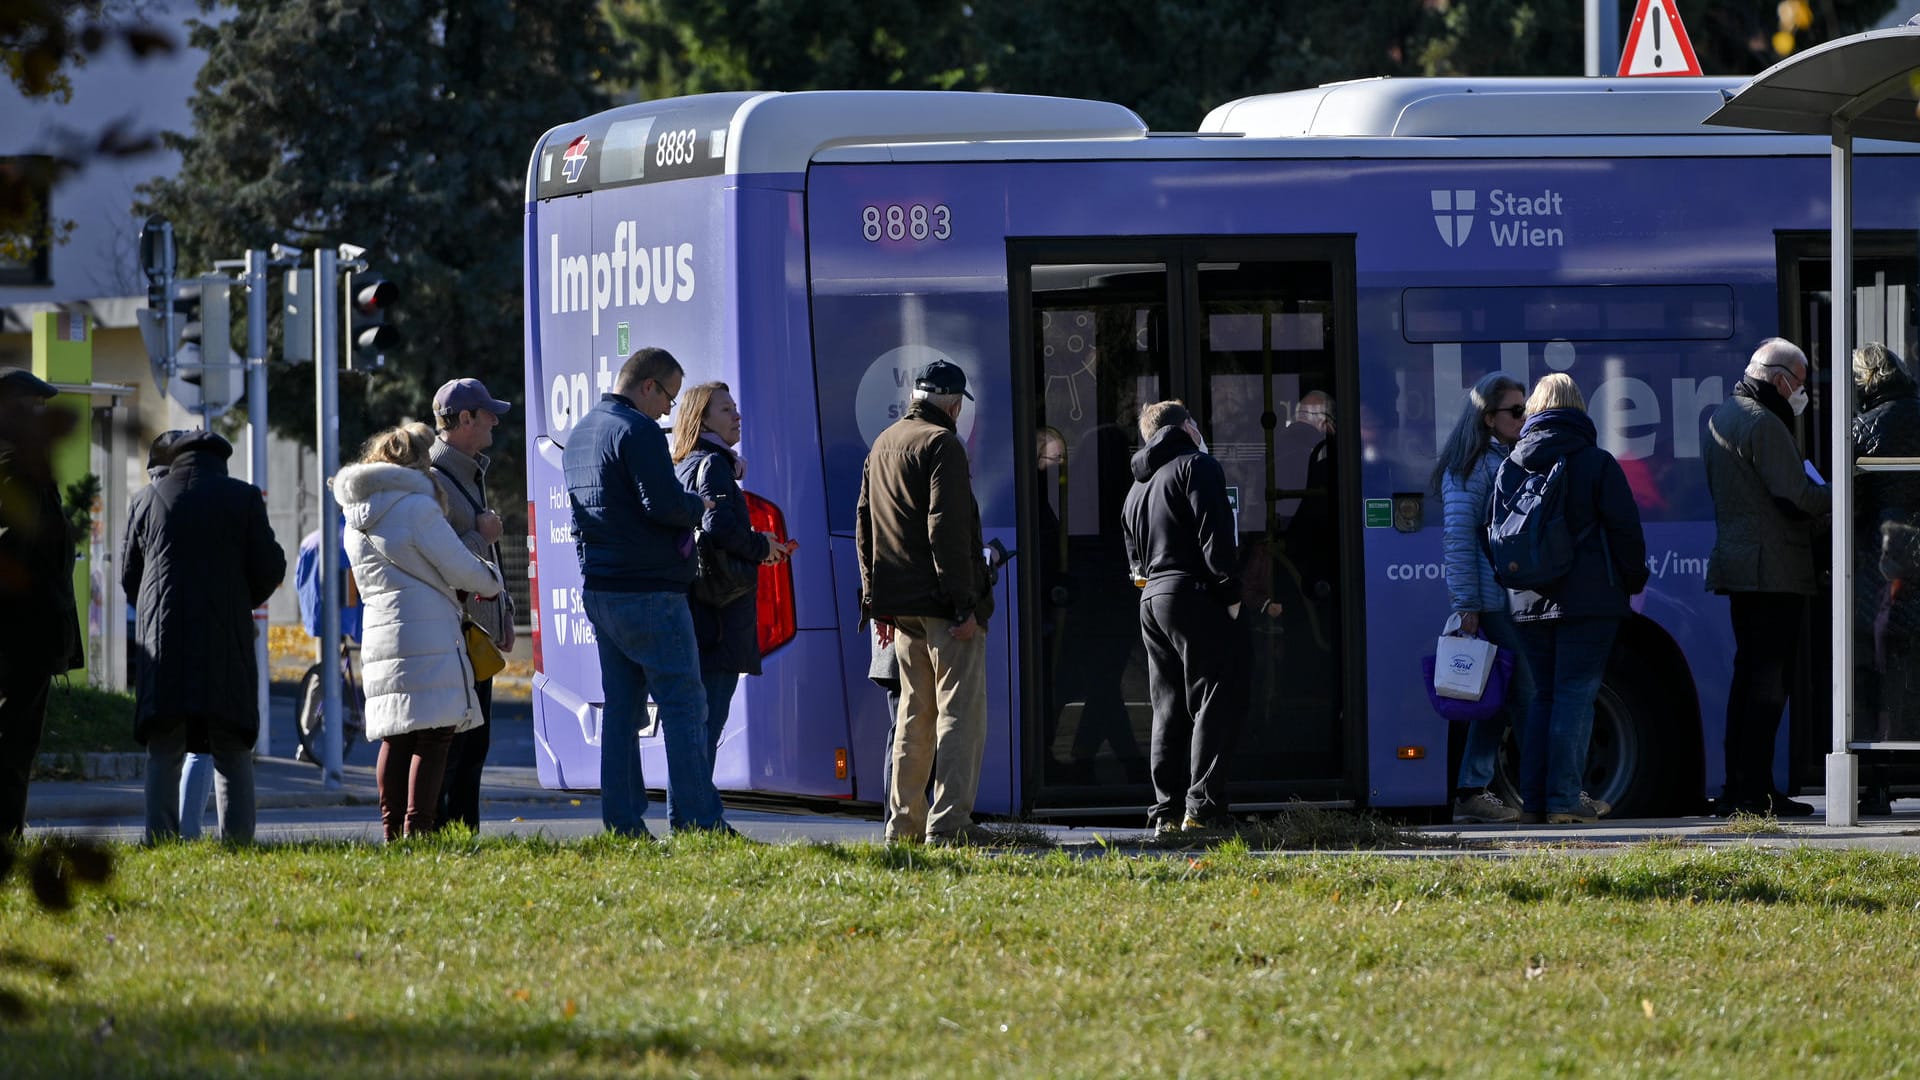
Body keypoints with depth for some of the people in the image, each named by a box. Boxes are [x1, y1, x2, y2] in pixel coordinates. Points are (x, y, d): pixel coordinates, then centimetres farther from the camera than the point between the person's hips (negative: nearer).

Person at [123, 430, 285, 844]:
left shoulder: (152, 500, 8)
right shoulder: (243, 498, 3)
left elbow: (129, 575, 13)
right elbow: (270, 568, 2)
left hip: (164, 639, 1)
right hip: (226, 639, -1)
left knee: (164, 752, 3)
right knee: (233, 751, 5)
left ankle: (161, 841, -6)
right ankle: (237, 838, -3)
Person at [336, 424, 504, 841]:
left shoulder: (355, 520, 16)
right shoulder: (417, 508, -9)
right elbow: (461, 570, -6)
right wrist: (492, 578, 17)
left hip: (377, 635, 8)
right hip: (426, 634, -8)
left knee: (394, 737, 10)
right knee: (432, 736, -7)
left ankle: (392, 829, 8)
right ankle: (418, 827, -14)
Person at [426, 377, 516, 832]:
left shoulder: (471, 474, 19)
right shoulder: (433, 479, -14)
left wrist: (503, 610, 23)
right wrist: (481, 536, -14)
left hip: (478, 634, 10)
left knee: (474, 741, 12)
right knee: (447, 742, -10)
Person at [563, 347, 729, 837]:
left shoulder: (580, 435, 17)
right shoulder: (638, 432, -13)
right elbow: (664, 504, -22)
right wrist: (699, 505, -1)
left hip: (598, 589, 9)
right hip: (648, 590, -9)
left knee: (621, 705, 10)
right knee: (684, 703, -6)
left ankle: (623, 821, 8)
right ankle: (696, 820, -8)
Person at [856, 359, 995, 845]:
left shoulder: (882, 445, 16)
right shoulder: (941, 444, -11)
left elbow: (864, 527, 18)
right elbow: (948, 530, -18)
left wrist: (877, 598, 20)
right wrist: (964, 603, -18)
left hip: (900, 602, 8)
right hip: (942, 602, -8)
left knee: (915, 711, 14)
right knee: (960, 711, -7)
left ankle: (905, 822, 13)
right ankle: (948, 822, -14)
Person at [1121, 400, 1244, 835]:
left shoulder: (1138, 485, 22)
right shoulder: (1198, 466, -4)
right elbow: (1214, 534, -13)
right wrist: (1230, 592, -10)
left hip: (1152, 598, 8)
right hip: (1193, 595, -8)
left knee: (1168, 707, 9)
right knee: (1212, 701, -7)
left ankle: (1167, 810, 5)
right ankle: (1202, 807, -16)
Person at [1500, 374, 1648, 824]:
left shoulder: (1510, 467, 7)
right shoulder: (1597, 464, -5)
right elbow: (1625, 529, -5)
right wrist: (1634, 580, 9)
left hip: (1530, 602, 4)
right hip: (1588, 599, -4)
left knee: (1544, 694, 13)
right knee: (1575, 694, -4)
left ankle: (1534, 798, 10)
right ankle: (1564, 798, -10)